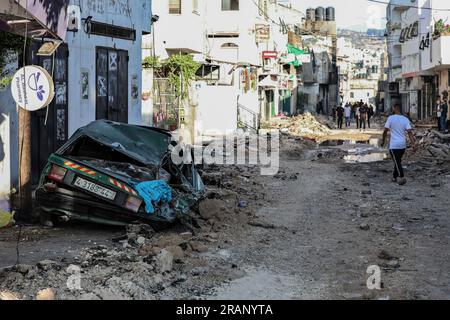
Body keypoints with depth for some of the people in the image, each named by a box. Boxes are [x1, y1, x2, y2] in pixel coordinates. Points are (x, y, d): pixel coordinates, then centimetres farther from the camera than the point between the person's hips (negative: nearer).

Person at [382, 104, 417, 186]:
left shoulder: (391, 118, -7)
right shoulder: (406, 119, 1)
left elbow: (385, 131, -5)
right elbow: (409, 132, -6)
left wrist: (383, 141, 8)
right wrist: (413, 143, -8)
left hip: (394, 145, -4)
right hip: (403, 145, 4)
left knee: (397, 162, -4)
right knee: (398, 161, 20)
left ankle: (402, 177, -18)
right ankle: (395, 177, 28)